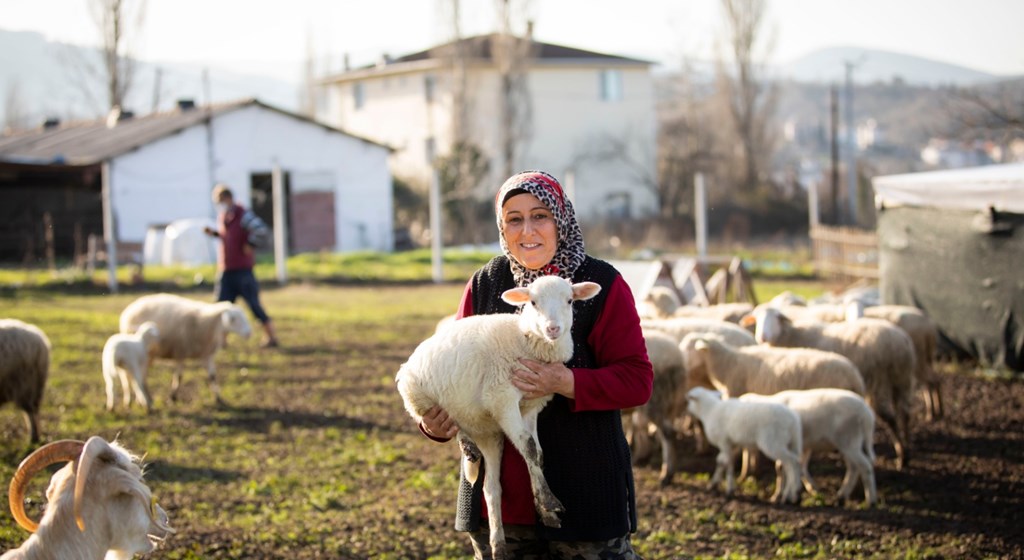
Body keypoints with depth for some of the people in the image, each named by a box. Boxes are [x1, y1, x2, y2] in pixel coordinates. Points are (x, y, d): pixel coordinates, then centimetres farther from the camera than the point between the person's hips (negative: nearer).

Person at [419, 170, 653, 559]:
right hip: (500, 491, 4)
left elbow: (637, 380, -10)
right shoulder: (485, 285, 5)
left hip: (585, 488, -4)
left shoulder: (602, 285, -6)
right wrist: (435, 421, -9)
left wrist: (566, 382, -26)